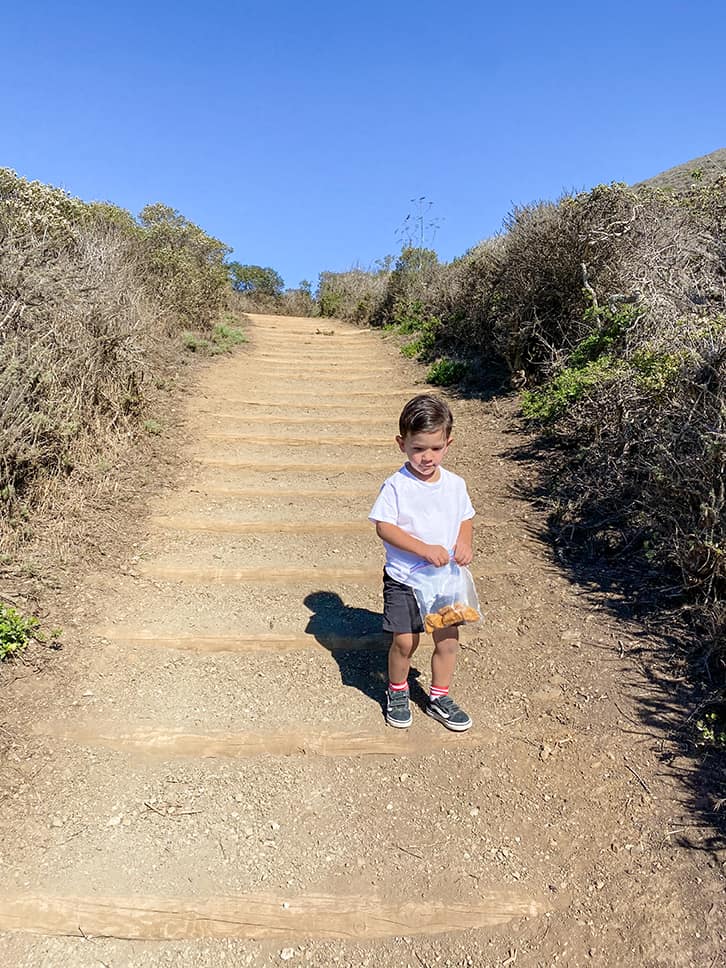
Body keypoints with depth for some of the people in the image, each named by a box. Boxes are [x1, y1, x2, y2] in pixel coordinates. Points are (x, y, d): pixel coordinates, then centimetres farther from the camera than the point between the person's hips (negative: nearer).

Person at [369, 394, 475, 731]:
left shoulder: (455, 484, 0)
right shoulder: (396, 486, -13)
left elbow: (465, 519, 12)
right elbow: (384, 526, -16)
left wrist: (464, 543, -10)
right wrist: (424, 549, -25)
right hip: (404, 579, -4)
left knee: (448, 639, 8)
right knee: (404, 641, 1)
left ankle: (439, 698, 31)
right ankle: (397, 693, 30)